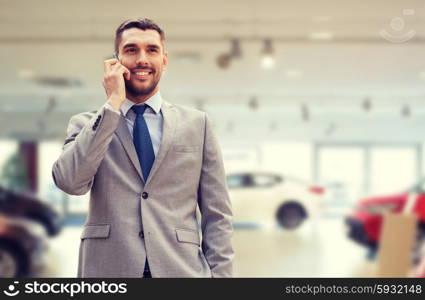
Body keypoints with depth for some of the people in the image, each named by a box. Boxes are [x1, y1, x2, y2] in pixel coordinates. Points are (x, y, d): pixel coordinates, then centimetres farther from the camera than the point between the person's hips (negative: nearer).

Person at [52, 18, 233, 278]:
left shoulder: (197, 124, 7)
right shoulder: (87, 124, 7)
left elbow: (217, 214, 5)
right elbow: (70, 181, -12)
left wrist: (219, 275, -4)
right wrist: (113, 105, -9)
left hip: (181, 270, 1)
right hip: (109, 269, 0)